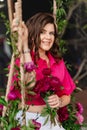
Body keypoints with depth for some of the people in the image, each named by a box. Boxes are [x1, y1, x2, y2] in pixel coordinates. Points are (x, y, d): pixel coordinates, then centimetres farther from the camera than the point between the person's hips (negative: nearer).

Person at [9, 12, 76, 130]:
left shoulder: (58, 62, 10)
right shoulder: (23, 57, -8)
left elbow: (67, 95, 16)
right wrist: (24, 44, -35)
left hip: (50, 120, 5)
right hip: (27, 119, -5)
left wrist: (60, 102, -8)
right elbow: (29, 84, -30)